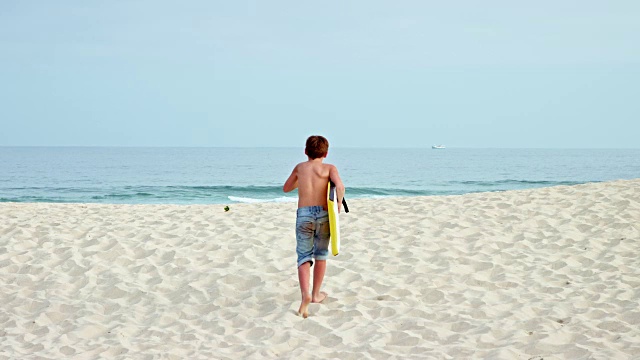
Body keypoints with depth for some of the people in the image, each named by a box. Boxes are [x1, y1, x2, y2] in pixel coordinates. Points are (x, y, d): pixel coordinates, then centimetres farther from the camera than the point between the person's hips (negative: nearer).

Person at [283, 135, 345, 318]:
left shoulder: (300, 167, 13)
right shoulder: (329, 168, 3)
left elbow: (286, 188, 28)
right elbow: (340, 186, -17)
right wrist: (339, 203, 1)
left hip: (303, 214, 1)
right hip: (323, 214, -1)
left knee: (304, 256, 3)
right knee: (321, 254, 19)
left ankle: (305, 294, -21)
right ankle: (316, 294, 28)